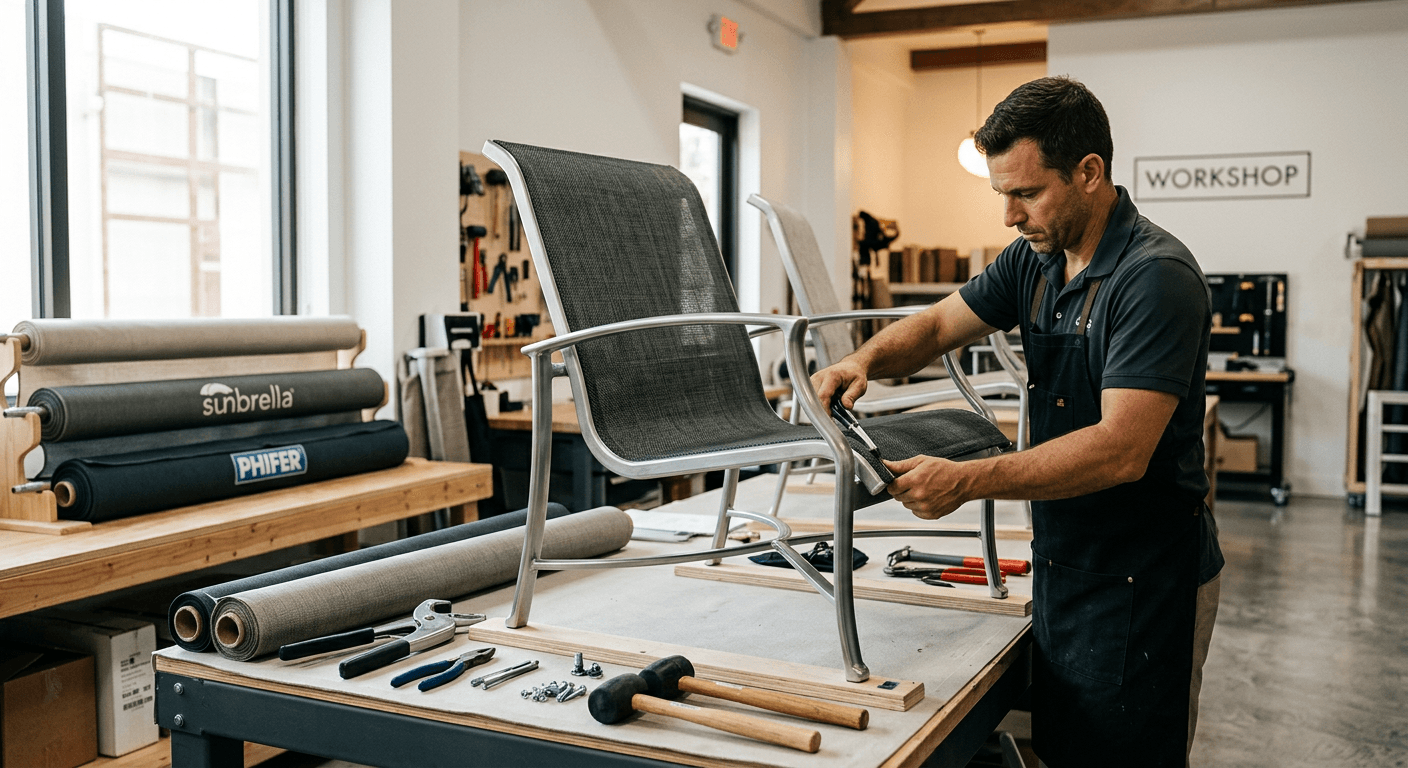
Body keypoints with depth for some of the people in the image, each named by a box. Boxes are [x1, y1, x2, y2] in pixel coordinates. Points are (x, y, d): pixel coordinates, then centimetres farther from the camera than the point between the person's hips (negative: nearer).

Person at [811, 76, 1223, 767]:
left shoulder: (1157, 276, -23)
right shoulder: (1035, 258, 4)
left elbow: (1122, 450, -30)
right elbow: (939, 324, 8)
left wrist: (967, 481, -34)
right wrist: (866, 359, -15)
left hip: (1144, 580, -8)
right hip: (1062, 558, 8)